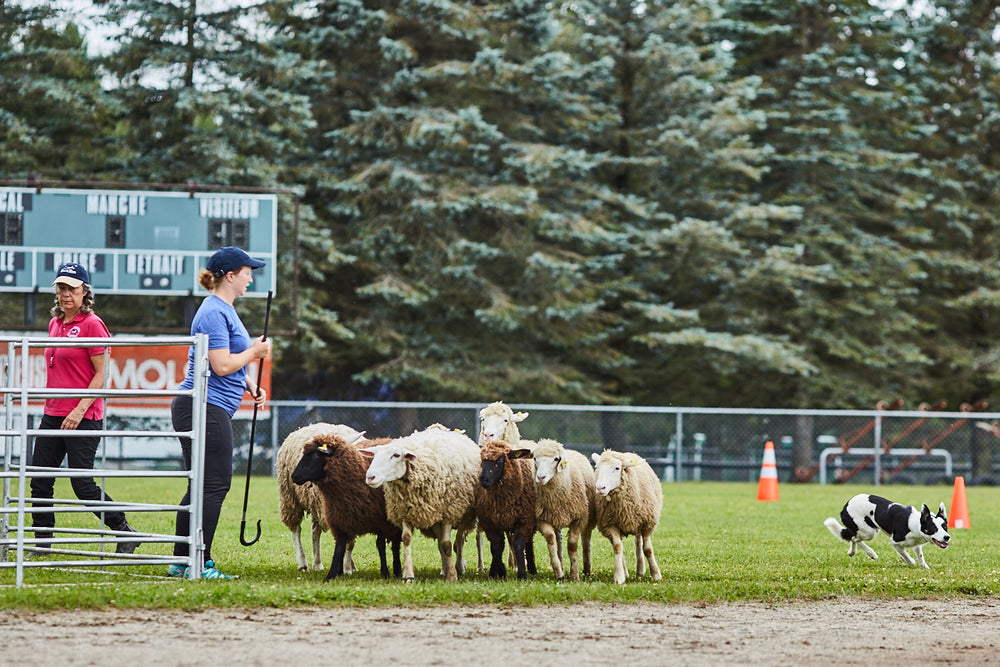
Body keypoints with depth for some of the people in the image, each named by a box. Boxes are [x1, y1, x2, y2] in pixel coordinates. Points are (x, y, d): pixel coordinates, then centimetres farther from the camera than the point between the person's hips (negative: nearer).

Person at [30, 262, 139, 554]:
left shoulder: (91, 324, -9)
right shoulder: (55, 323, 14)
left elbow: (101, 375, -12)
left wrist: (80, 410, -19)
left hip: (83, 417, -8)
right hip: (53, 414, 8)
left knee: (82, 483, -7)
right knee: (39, 481, 5)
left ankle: (124, 532, 5)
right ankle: (42, 542, 13)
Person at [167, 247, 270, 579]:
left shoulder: (224, 310, 19)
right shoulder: (214, 312, -14)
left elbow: (232, 361, 27)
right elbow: (222, 365, -20)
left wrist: (251, 387, 13)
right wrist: (255, 352, -6)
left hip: (210, 411, 11)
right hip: (206, 409, -11)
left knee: (202, 487, 12)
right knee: (215, 486, -8)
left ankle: (181, 561, 14)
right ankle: (200, 564, -7)